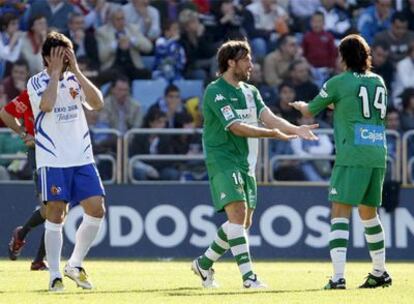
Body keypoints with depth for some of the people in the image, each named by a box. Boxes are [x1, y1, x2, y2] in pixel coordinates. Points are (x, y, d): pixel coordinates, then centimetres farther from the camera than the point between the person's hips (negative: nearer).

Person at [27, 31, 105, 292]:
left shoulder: (75, 80, 9)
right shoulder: (37, 82, -3)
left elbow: (98, 103, -7)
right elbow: (47, 104, -24)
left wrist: (76, 71, -10)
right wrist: (56, 71, -16)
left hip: (82, 158, 4)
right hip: (52, 160, -4)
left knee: (96, 210, -3)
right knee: (56, 214, -7)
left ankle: (75, 265, 12)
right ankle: (55, 275, -1)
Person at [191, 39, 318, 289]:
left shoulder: (250, 91, 14)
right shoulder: (216, 92, -11)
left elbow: (268, 117, 2)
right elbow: (236, 127, -19)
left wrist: (295, 129, -15)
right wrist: (272, 133, -25)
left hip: (245, 164, 8)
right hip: (223, 161, -8)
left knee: (244, 222, 9)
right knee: (237, 214, -19)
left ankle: (204, 263, 25)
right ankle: (248, 276, -22)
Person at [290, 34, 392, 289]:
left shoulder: (339, 83, -2)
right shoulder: (378, 82, 13)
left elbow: (310, 111, 11)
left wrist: (302, 106, 33)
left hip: (352, 156, -6)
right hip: (378, 155, 6)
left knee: (340, 212, -9)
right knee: (369, 212, 19)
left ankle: (338, 276, -21)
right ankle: (380, 273, 26)